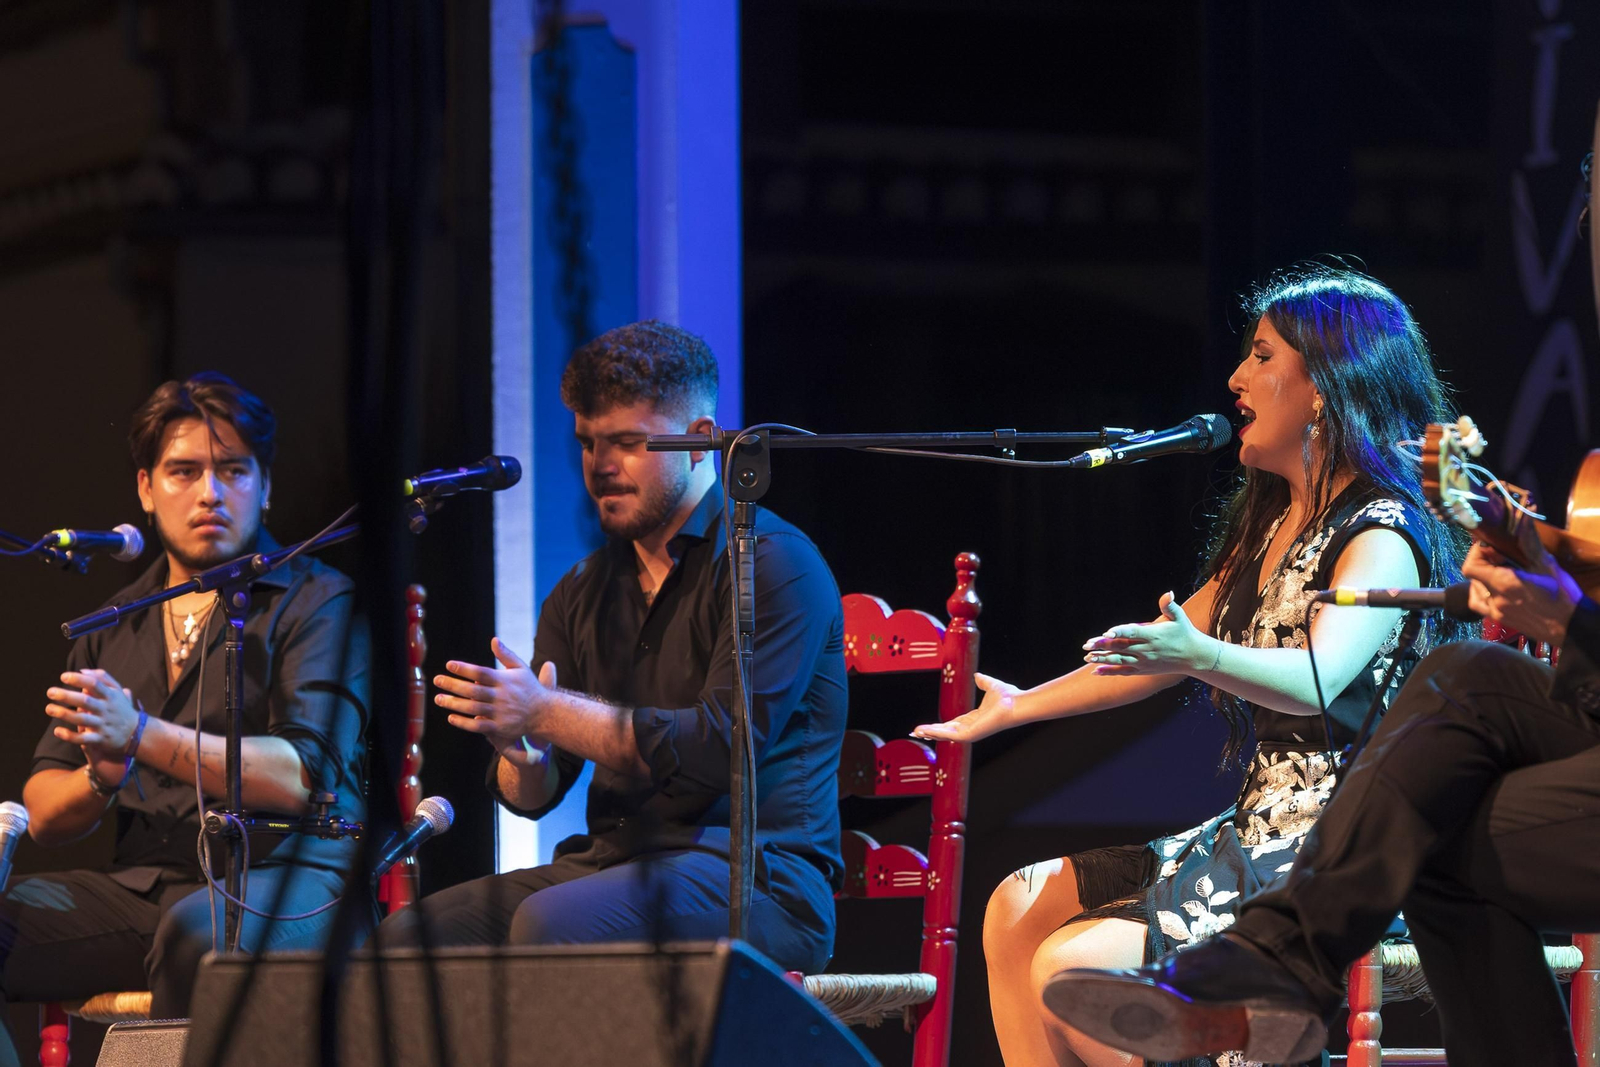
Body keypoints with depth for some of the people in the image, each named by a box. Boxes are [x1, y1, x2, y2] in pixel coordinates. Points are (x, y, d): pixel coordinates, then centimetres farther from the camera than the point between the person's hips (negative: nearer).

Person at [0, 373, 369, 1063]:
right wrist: (103, 777, -7)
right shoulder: (112, 627, 21)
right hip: (138, 887, 5)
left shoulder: (317, 604, 4)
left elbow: (308, 777, -11)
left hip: (285, 877, -5)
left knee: (197, 930, -39)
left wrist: (142, 736, -18)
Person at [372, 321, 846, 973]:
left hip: (754, 876, -7)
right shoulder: (583, 593, 19)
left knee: (552, 925, -35)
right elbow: (529, 795, 15)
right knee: (402, 937, -16)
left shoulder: (775, 564, -3)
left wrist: (548, 715, -19)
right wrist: (524, 755, -11)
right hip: (614, 862, 7)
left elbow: (725, 744, -17)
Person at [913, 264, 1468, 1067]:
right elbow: (1162, 648, 27)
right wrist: (1017, 708, 32)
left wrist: (1199, 656, -50)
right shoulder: (1269, 527, 17)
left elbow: (1317, 681, -32)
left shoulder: (1382, 538, -13)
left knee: (1072, 967, -20)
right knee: (1017, 910, 2)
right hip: (1253, 837, 10)